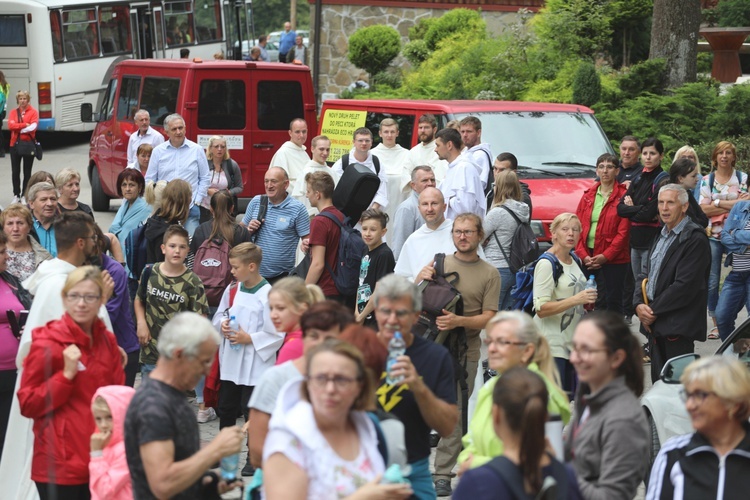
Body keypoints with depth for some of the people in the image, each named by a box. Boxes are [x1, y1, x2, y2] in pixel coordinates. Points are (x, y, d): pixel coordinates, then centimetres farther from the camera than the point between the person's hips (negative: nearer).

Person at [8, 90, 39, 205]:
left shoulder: (33, 112, -1)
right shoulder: (13, 112, 8)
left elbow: (33, 127, -14)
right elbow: (10, 125, -8)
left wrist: (18, 128, -11)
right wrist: (25, 125, -16)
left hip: (28, 144, -2)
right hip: (15, 144, 3)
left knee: (27, 172, 4)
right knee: (15, 172, 3)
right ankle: (16, 195, 12)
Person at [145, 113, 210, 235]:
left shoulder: (197, 150, 5)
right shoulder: (158, 151, 7)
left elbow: (205, 178, 9)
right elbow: (149, 180, 11)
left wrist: (196, 201, 1)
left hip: (190, 208, -1)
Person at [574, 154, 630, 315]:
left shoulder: (623, 196, -2)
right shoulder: (588, 195, 12)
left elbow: (623, 232, -8)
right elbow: (578, 226, 8)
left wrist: (605, 256, -13)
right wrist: (583, 255, -5)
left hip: (613, 258, -4)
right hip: (587, 257, 4)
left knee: (613, 301, -1)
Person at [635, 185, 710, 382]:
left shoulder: (695, 239, -11)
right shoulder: (661, 236, 17)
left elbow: (685, 286, -18)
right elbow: (645, 275, 17)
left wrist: (654, 311, -12)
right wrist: (639, 304, -2)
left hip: (678, 328, -8)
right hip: (655, 323, 8)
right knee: (658, 381, 11)